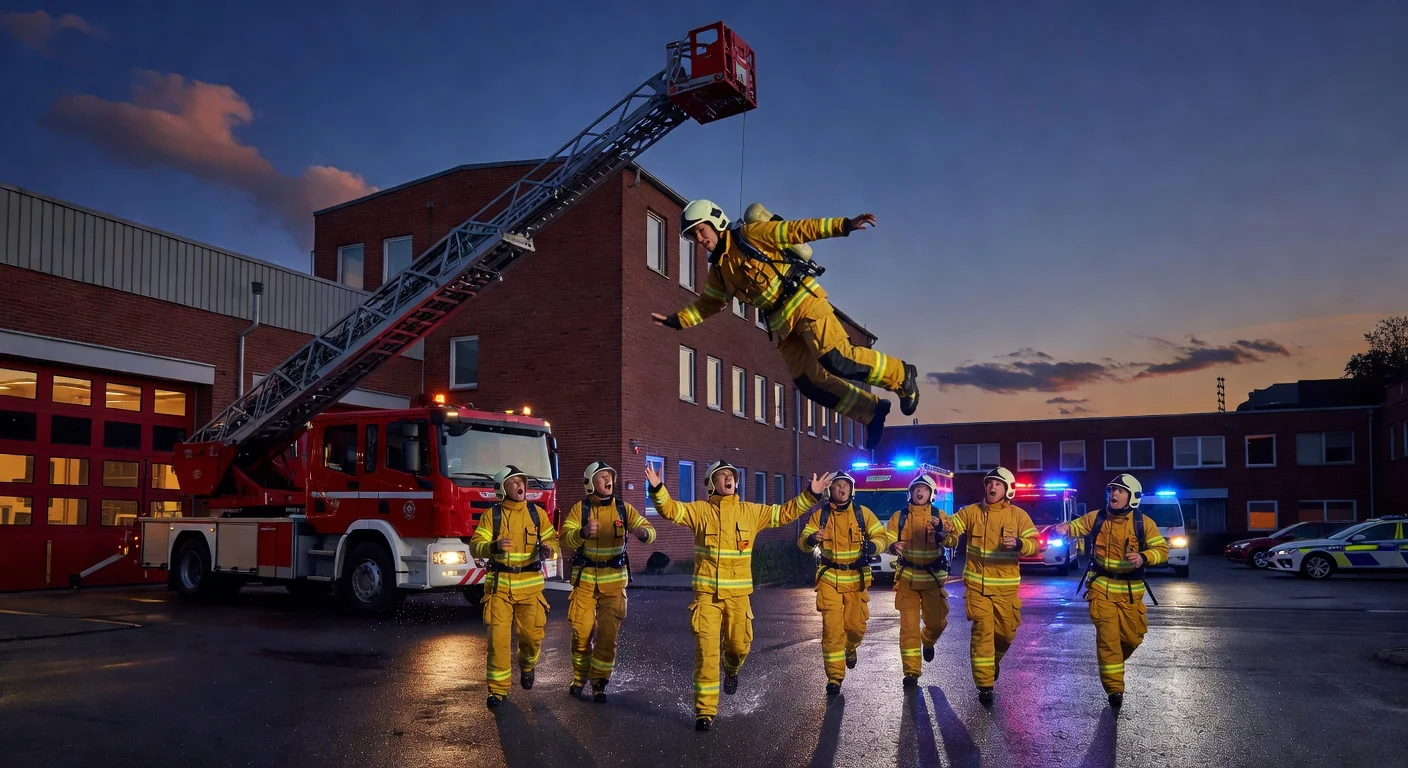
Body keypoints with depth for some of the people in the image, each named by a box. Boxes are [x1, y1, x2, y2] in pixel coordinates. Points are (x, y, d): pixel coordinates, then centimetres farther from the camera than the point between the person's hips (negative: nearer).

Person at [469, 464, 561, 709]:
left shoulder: (537, 513, 6)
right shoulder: (491, 514, 1)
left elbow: (552, 540, 7)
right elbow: (475, 546, -5)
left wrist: (548, 549, -17)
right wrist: (494, 546, -26)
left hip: (530, 584, 1)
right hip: (499, 584, -1)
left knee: (532, 635, 1)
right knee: (498, 637, -3)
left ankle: (527, 665, 34)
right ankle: (498, 689, 10)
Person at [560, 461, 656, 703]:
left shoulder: (623, 508, 1)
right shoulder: (580, 509, -4)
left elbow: (649, 531, -5)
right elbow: (566, 538, -16)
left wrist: (642, 532, -29)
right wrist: (583, 532, -37)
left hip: (614, 580, 1)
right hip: (585, 579, -1)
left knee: (608, 634, 0)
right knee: (581, 631, 6)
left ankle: (599, 683, 14)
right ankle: (579, 676, 29)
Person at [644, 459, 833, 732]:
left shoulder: (751, 512, 8)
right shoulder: (700, 510, 2)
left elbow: (785, 512, 13)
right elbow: (670, 510, -9)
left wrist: (810, 495, 5)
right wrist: (657, 489, -27)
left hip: (738, 594, 2)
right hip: (707, 592, -2)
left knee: (739, 645, 11)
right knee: (706, 650, -6)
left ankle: (731, 670, 49)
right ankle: (705, 711, 4)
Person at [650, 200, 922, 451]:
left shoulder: (750, 234, -6)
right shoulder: (719, 269, 14)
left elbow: (798, 230, -10)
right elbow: (708, 304, 23)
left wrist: (844, 225, -18)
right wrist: (676, 320, 9)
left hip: (804, 301, -7)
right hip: (781, 322, 7)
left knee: (836, 361, -21)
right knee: (809, 382, -3)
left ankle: (901, 375, 0)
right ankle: (871, 410, 12)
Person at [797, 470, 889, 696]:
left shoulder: (863, 512, 0)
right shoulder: (820, 515, -1)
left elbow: (881, 536, 1)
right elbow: (802, 541, -5)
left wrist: (871, 546, -22)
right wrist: (811, 539, -30)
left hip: (856, 578, 1)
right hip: (829, 578, -1)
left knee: (856, 625, 3)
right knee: (832, 628, -7)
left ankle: (850, 648, 40)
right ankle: (834, 677, 3)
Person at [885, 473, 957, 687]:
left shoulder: (939, 516, 2)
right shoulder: (899, 517, 4)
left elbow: (952, 540, -9)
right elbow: (888, 539, -1)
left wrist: (941, 530, -30)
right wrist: (893, 546, -24)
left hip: (933, 578, 1)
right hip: (907, 577, 0)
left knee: (937, 622, 5)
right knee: (909, 625, -3)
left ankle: (928, 642, 41)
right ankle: (911, 672, 4)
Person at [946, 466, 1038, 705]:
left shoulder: (1018, 515, 0)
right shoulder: (971, 512, 1)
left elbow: (1034, 545, -5)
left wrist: (1018, 543, -27)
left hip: (1005, 586, 1)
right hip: (977, 584, -1)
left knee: (1006, 632, 11)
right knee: (982, 631, -5)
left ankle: (994, 660, 44)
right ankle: (984, 685, 1)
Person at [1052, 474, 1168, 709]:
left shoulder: (1143, 522, -5)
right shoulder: (1096, 518, -1)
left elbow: (1162, 550, -5)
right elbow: (1076, 527, 4)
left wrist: (1143, 557, -26)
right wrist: (1065, 528, -21)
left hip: (1130, 590, 1)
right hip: (1102, 588, -1)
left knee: (1133, 637, 9)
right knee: (1108, 637, -6)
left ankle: (1112, 663, 41)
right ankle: (1114, 688, 0)